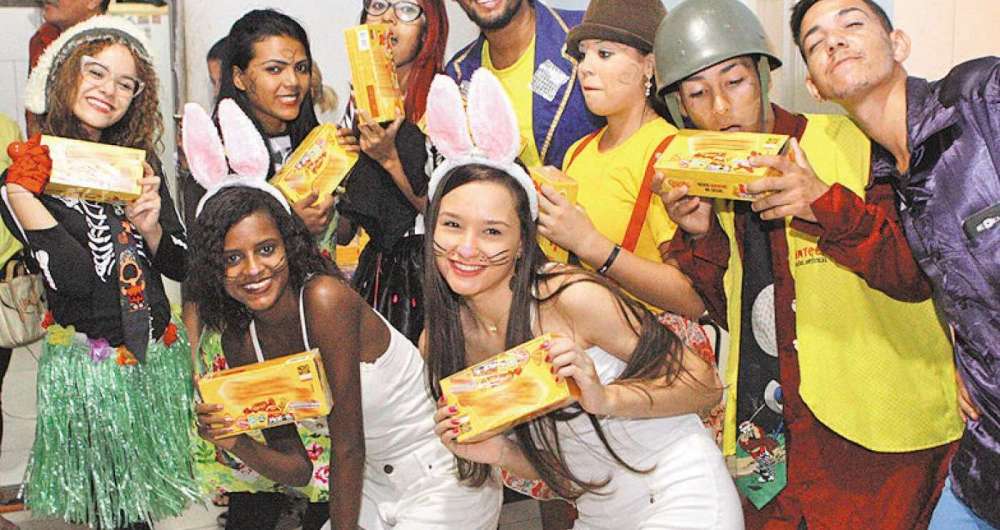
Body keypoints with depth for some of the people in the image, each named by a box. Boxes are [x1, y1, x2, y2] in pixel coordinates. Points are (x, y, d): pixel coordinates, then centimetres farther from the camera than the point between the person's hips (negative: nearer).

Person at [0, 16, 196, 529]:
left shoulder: (139, 163, 9)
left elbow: (183, 265, 9)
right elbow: (75, 279, -18)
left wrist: (151, 229, -10)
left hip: (160, 356, 5)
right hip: (87, 365, -5)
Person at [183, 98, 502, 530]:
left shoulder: (325, 298, -23)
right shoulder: (239, 343, -3)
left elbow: (348, 446, -19)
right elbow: (297, 469, 0)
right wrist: (237, 444, -17)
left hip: (446, 486, -6)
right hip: (375, 492, 7)